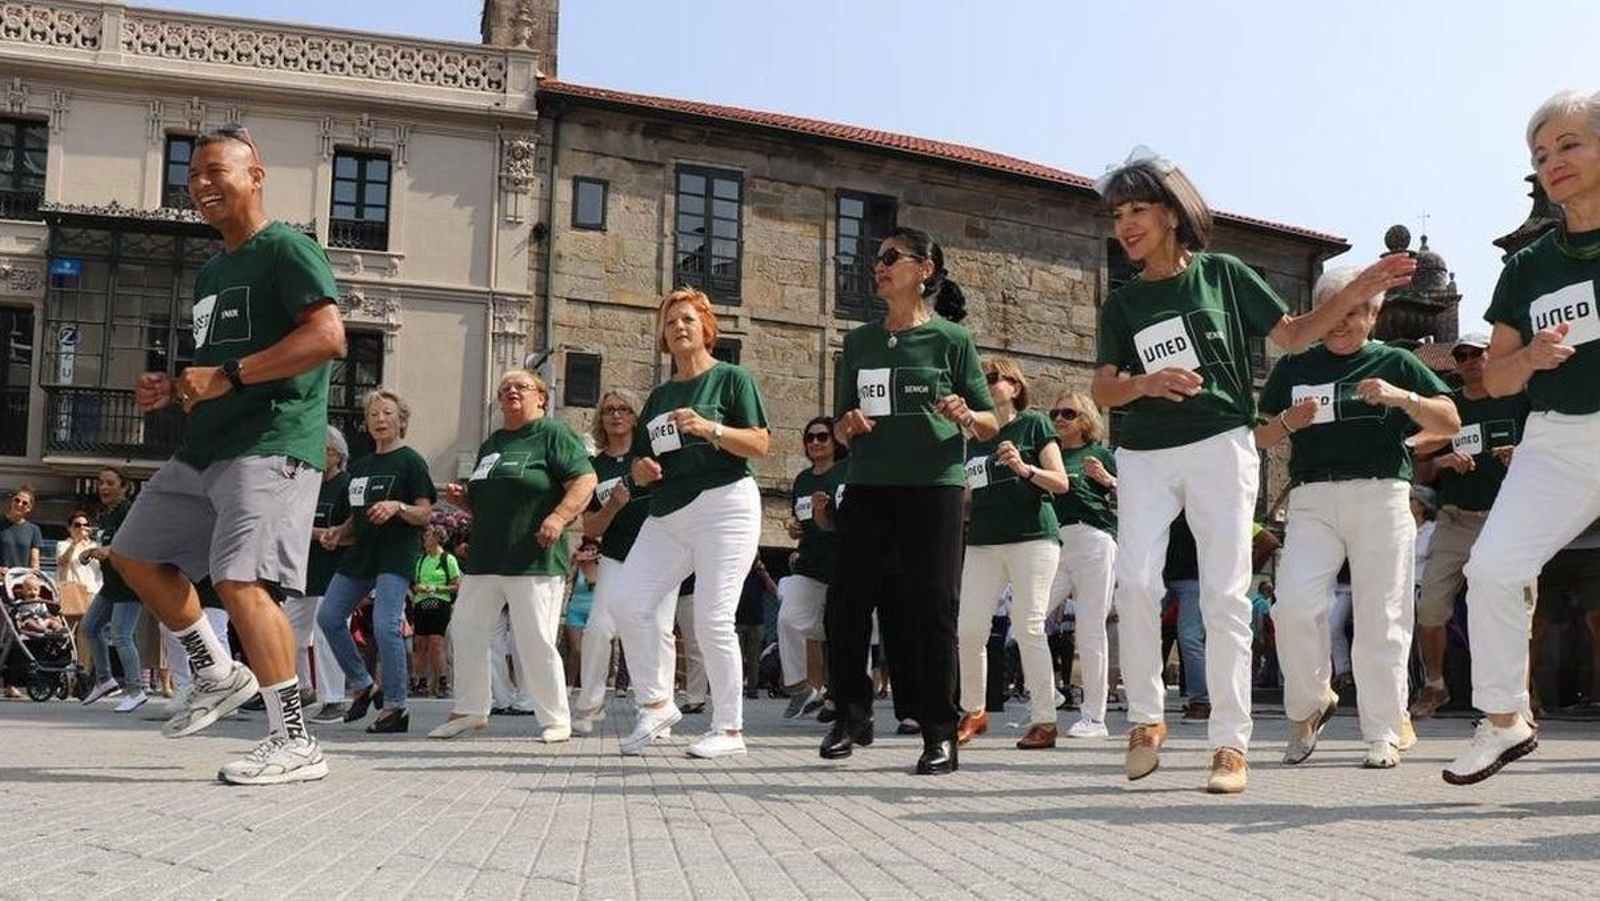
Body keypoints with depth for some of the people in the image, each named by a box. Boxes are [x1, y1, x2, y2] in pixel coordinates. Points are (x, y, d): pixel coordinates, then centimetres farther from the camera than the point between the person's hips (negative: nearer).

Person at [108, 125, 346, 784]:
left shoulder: (286, 249, -7)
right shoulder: (211, 272, 22)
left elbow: (328, 336, -21)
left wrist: (227, 376, -22)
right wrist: (171, 390, 11)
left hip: (271, 444, -10)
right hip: (204, 446, 10)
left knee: (241, 581, -21)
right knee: (135, 554, 17)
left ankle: (295, 744, -15)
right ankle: (218, 676, 26)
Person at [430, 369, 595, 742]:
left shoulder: (553, 433, -1)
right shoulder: (490, 444, 22)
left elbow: (585, 481, -11)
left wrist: (559, 517, -24)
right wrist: (462, 498, 11)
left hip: (534, 560, -8)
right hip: (485, 557, 8)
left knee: (536, 641, -7)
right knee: (464, 631, 8)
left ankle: (556, 720, 4)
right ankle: (470, 709, 21)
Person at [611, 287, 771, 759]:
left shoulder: (731, 379, 3)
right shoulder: (660, 394, 21)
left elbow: (761, 444, -7)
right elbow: (640, 459, 25)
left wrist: (709, 428, -20)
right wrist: (641, 469, 1)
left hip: (723, 504, -6)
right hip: (667, 513, 7)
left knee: (712, 619, -10)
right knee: (629, 604, -5)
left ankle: (729, 729, 0)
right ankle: (655, 702, 10)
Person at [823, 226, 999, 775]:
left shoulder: (952, 338, 2)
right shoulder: (859, 342, 13)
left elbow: (990, 425, 3)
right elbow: (840, 431, 17)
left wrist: (965, 416, -18)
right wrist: (848, 426, -6)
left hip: (934, 487, -4)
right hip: (867, 487, 4)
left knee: (931, 607, -3)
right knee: (847, 603, 0)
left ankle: (940, 734, 6)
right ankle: (852, 714, 17)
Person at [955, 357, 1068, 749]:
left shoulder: (1034, 424, 3)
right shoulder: (975, 435, 19)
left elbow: (1060, 482, -4)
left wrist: (1025, 469, -18)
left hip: (1032, 537, -5)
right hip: (983, 541, 5)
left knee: (1028, 627, -9)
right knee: (969, 628, -1)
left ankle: (1044, 720, -3)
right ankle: (973, 711, 14)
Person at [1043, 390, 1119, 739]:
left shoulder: (1100, 454, 11)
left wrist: (1108, 481, -9)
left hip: (1092, 541, -4)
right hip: (1051, 543, 4)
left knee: (1090, 630, -5)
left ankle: (1094, 716, 1)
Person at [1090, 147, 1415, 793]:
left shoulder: (1223, 274, 7)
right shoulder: (1122, 305, 11)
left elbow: (1292, 334, 12)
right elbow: (1102, 390, 3)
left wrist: (1355, 294, 0)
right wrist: (1146, 383, -18)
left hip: (1220, 446, -2)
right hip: (1144, 455, 2)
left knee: (1224, 593, -6)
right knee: (1135, 580, -14)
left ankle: (1230, 742, -2)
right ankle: (1146, 717, 2)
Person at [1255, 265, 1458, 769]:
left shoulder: (1395, 363, 13)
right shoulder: (1294, 367, 17)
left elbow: (1450, 423, 6)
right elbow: (1259, 437, 18)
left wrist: (1402, 398, -10)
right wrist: (1289, 422, -3)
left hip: (1380, 496, -1)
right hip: (1312, 497, 1)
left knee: (1381, 619, -3)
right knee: (1294, 604, -16)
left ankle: (1383, 735, 6)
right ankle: (1309, 704, 6)